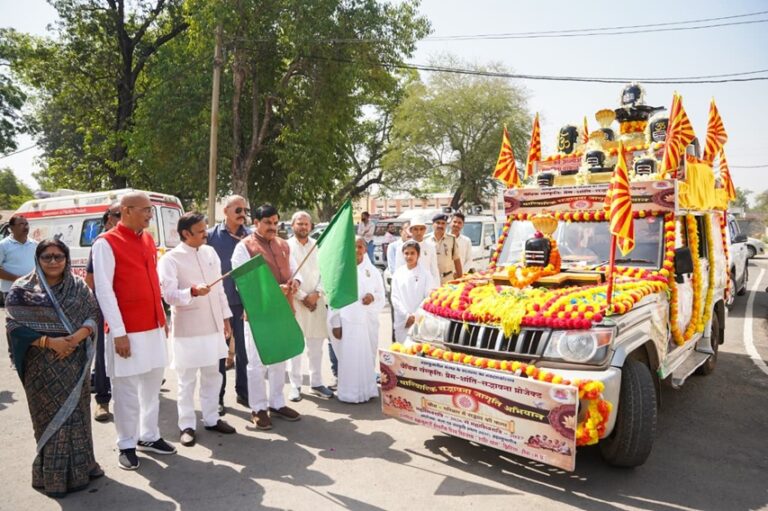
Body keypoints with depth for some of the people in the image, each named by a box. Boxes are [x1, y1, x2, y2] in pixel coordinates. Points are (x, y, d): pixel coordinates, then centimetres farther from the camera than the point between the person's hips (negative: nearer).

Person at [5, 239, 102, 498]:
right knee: (51, 415, 4)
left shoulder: (78, 286, 3)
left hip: (75, 361, 3)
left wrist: (78, 336, -16)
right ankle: (54, 474, 16)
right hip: (42, 364, -3)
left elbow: (94, 314, 2)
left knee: (77, 412, 10)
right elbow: (14, 325, -8)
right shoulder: (23, 289, -5)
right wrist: (48, 342, -17)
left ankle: (80, 466, 24)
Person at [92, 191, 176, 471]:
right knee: (127, 390, 6)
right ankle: (127, 445, 21)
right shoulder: (106, 243, -12)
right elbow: (103, 291, -14)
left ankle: (149, 436, 30)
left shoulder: (148, 239, 9)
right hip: (127, 331, -7)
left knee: (152, 385, 15)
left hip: (154, 326, 7)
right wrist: (118, 332, -16)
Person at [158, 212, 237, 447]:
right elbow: (169, 295, -18)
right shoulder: (170, 259, -10)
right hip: (187, 330, -5)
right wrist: (192, 292, -36)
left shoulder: (210, 253, 8)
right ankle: (187, 425, 19)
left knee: (212, 375, 15)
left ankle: (211, 419, 28)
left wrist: (226, 318, 12)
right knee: (187, 379, 5)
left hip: (213, 326, 6)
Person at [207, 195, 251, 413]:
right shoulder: (211, 235, -2)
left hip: (244, 300, 2)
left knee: (244, 349, 10)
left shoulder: (249, 236, 3)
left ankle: (243, 391, 25)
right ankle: (218, 397, 20)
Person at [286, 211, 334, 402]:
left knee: (316, 345, 8)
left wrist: (317, 294, -9)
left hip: (317, 301, 3)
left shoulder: (318, 246, 7)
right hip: (295, 301, -3)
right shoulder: (287, 246, -2)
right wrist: (302, 297, -9)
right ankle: (295, 385, 12)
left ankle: (316, 383, 19)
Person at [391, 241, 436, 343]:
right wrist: (407, 316, -6)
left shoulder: (426, 273, -2)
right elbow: (395, 297, 3)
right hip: (402, 321, 2)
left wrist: (416, 316, -9)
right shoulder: (398, 273, 5)